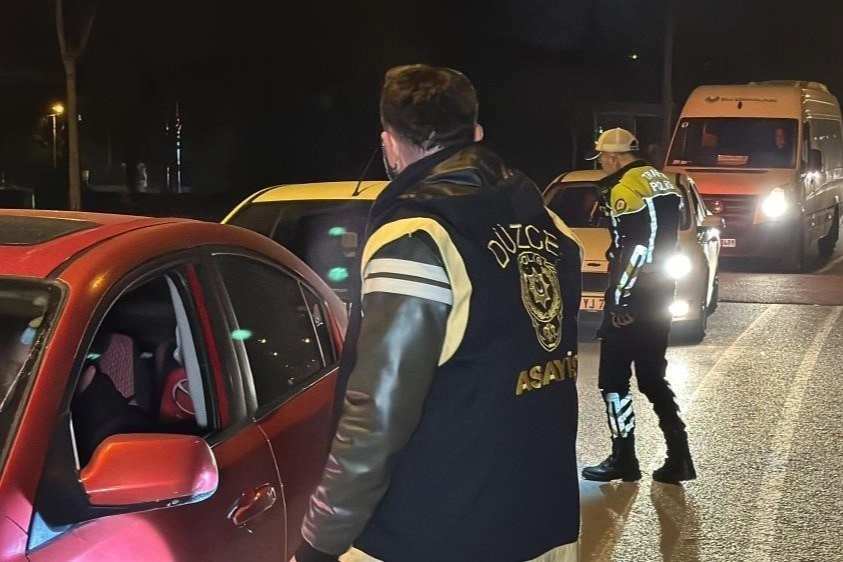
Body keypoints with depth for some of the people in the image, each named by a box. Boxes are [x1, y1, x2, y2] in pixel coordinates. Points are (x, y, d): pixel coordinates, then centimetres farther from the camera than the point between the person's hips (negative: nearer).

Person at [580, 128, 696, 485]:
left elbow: (634, 246, -21)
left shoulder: (625, 188, -14)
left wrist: (619, 297, -18)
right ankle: (678, 457, 12)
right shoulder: (662, 182, 13)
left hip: (634, 295, -9)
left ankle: (623, 460, 3)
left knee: (613, 379, 0)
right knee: (653, 376, 14)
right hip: (661, 293, 9)